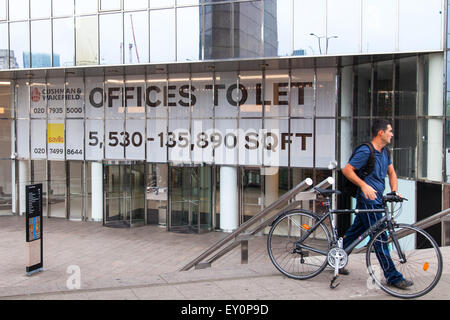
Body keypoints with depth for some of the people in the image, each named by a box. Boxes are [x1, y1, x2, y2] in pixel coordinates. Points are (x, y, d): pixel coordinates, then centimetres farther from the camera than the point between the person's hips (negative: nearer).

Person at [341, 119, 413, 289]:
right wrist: (364, 185, -27)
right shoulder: (365, 151, -16)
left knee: (356, 231, 16)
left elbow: (391, 172, 19)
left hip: (376, 199, 9)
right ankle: (393, 277, -1)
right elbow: (347, 170, -18)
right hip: (368, 200, -9)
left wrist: (394, 191, 2)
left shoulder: (384, 151, 12)